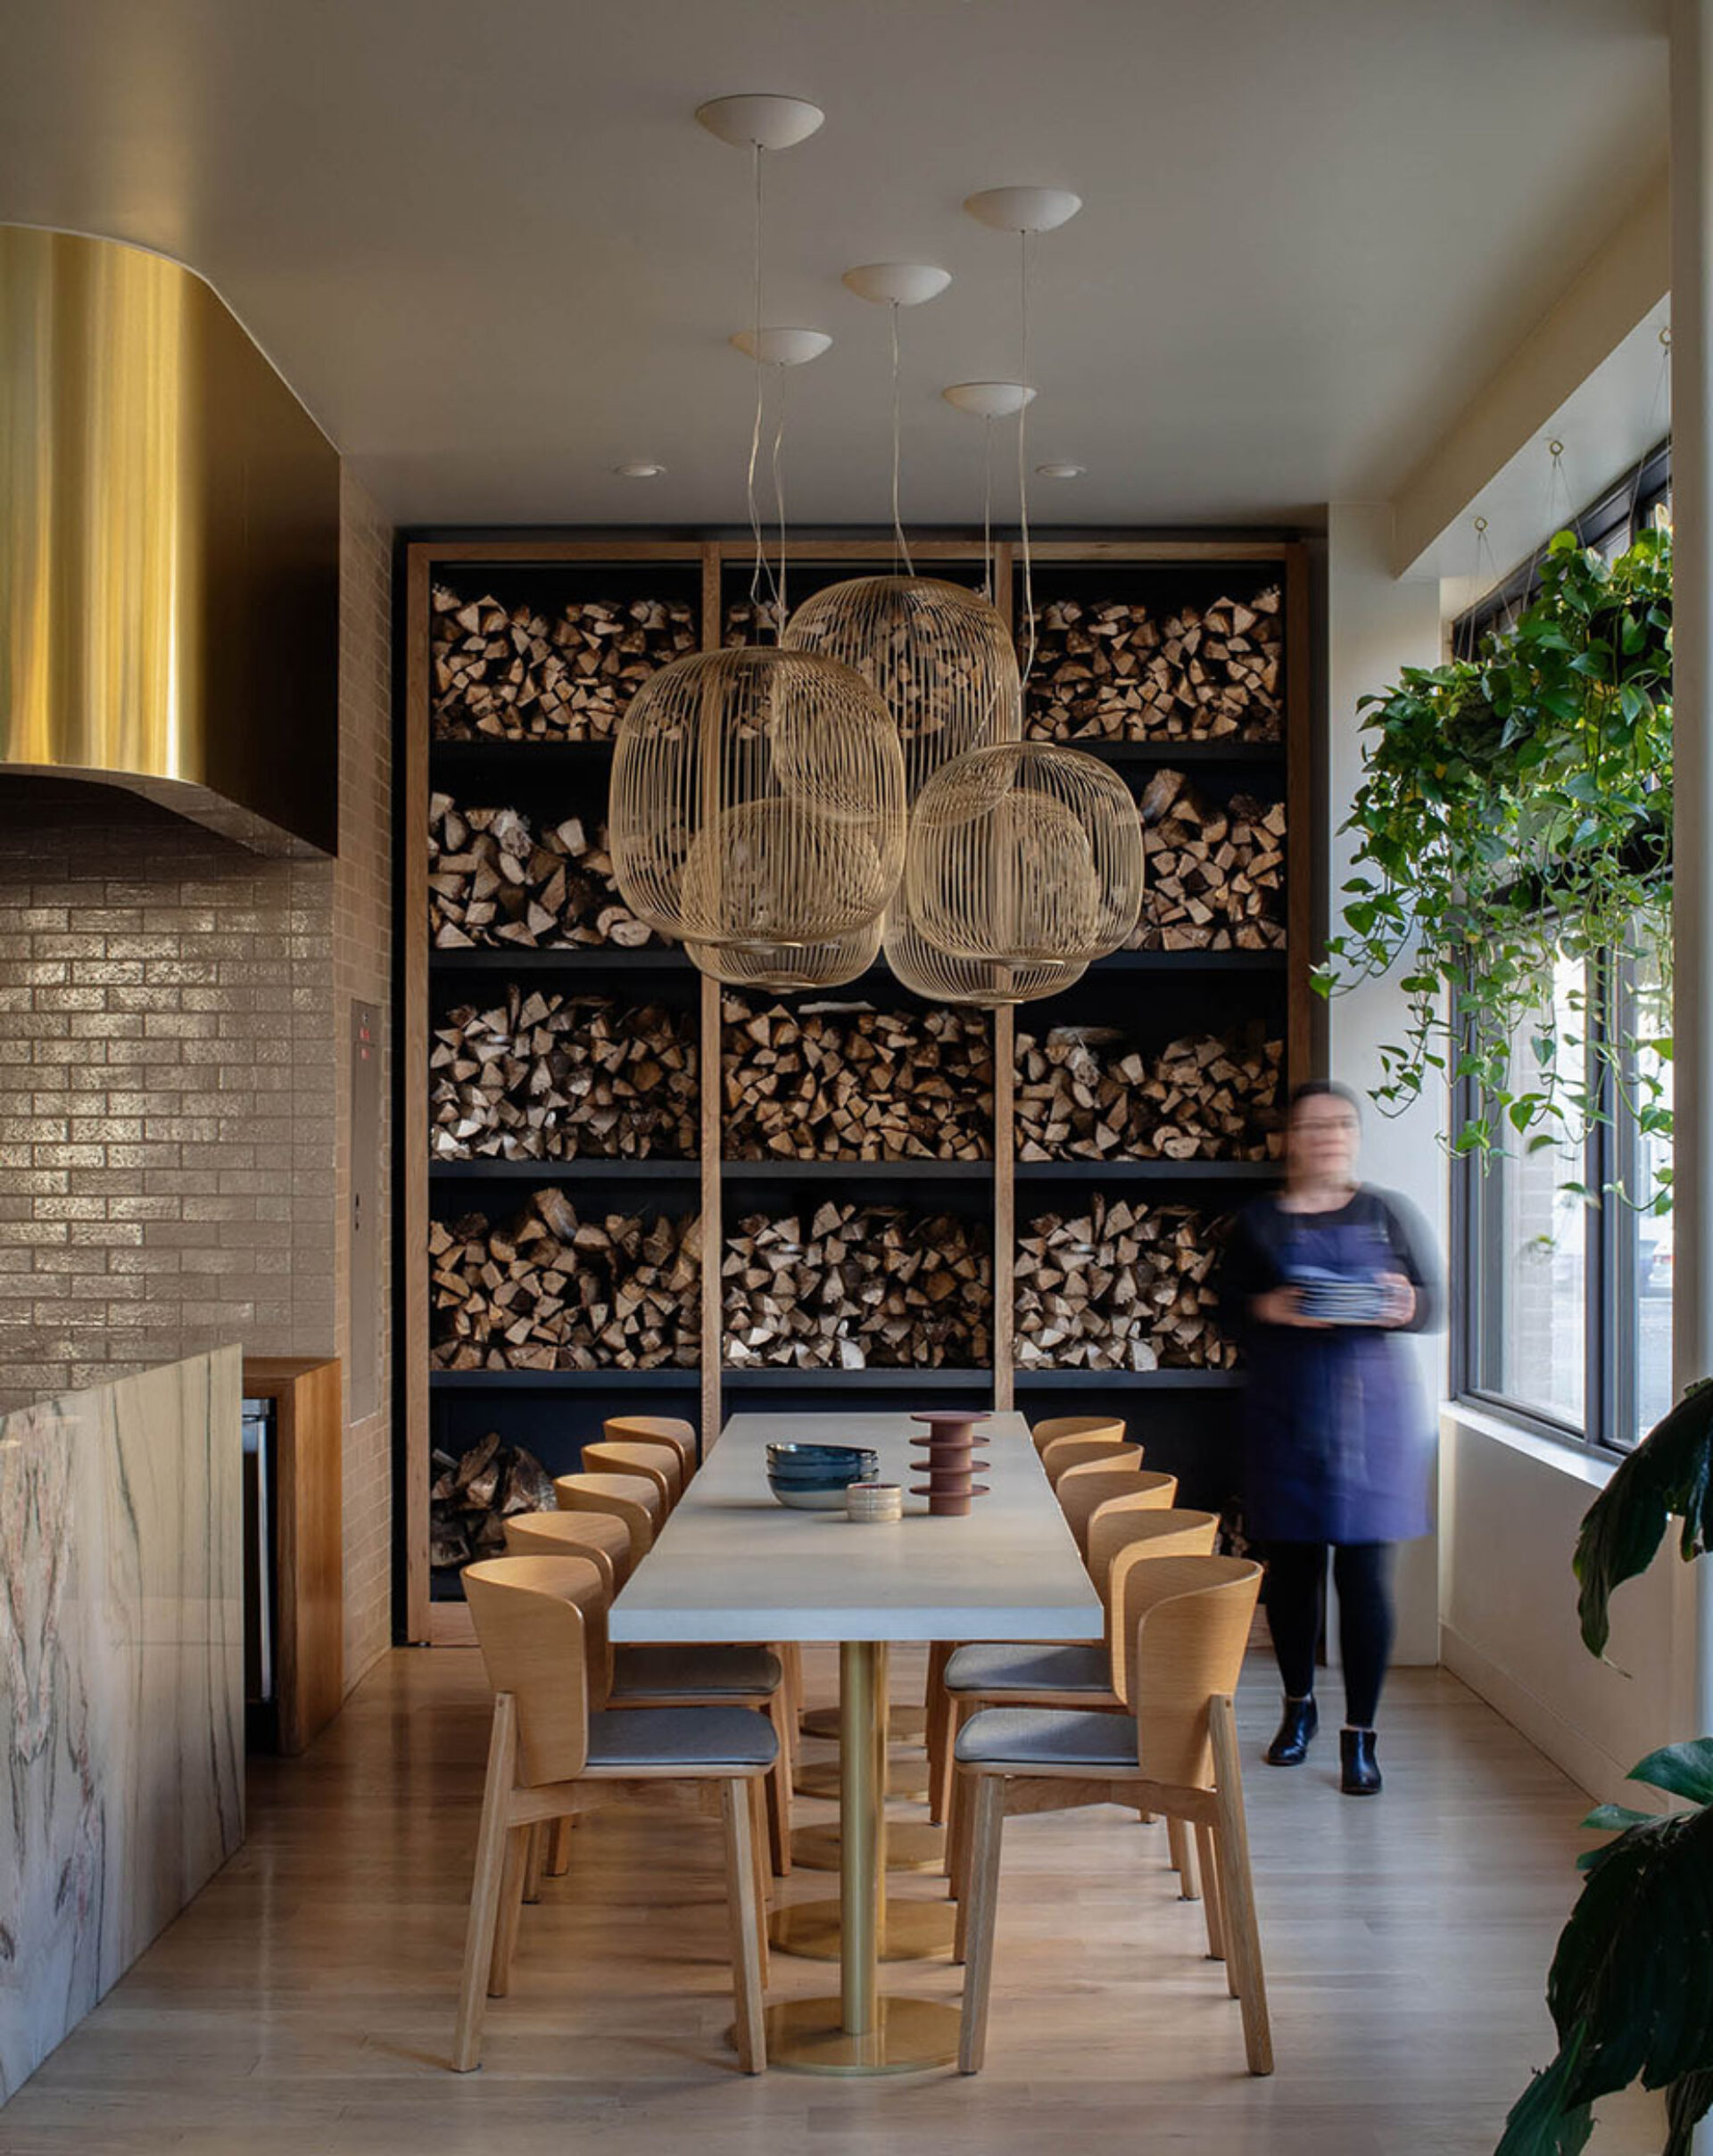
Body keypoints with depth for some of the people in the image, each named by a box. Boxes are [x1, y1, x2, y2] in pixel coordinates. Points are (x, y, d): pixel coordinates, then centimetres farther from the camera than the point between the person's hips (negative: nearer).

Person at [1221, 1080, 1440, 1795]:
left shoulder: (1388, 1215, 7)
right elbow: (1227, 1309, 3)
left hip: (1372, 1407, -1)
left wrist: (1403, 1306, -15)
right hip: (1285, 1409, 1)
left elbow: (1432, 1305, 7)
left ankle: (1359, 1734, 5)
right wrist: (1268, 1309, -18)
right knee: (1289, 1566, 8)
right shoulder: (1258, 1221, 7)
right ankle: (1298, 1706, 29)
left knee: (1365, 1571, -4)